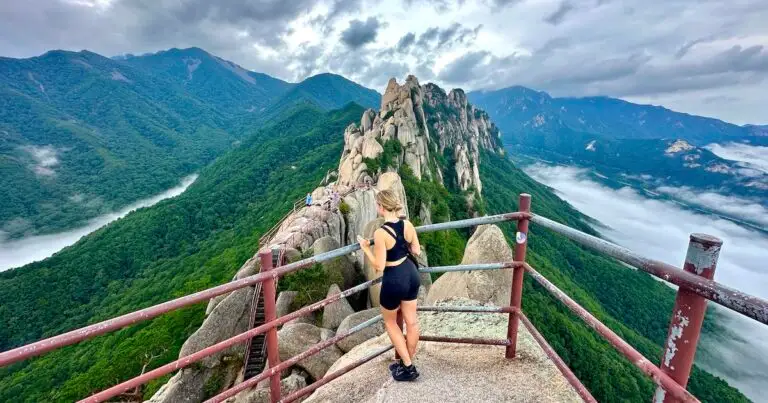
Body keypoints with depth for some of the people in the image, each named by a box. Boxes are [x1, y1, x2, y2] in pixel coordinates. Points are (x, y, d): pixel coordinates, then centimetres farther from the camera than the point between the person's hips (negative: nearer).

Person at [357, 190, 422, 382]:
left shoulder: (380, 233, -24)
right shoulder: (408, 224, -6)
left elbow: (379, 266, -19)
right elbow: (416, 251, 5)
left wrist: (365, 248, -7)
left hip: (394, 280, -6)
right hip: (411, 274, 7)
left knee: (390, 322, 20)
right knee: (411, 321, 19)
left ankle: (407, 367, 26)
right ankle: (407, 362, 39)